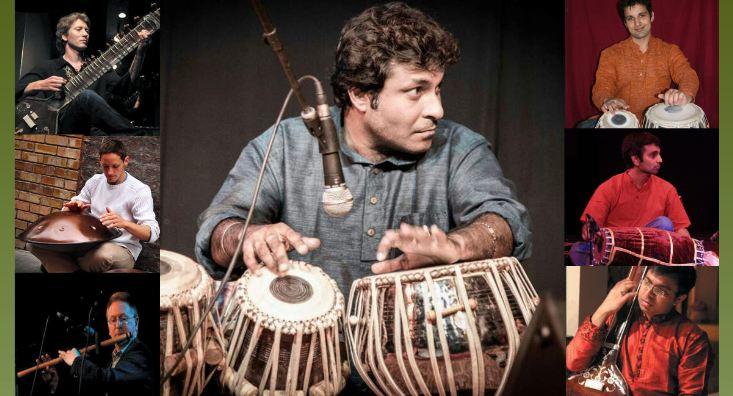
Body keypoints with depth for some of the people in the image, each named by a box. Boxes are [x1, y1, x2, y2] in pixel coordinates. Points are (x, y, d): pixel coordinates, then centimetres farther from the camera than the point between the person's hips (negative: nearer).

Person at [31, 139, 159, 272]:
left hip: (122, 249, -5)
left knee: (104, 255, -42)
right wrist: (73, 207, -4)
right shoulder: (95, 181, 12)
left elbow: (152, 233, -13)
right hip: (89, 243, 5)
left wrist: (125, 223, -31)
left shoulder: (140, 190, -6)